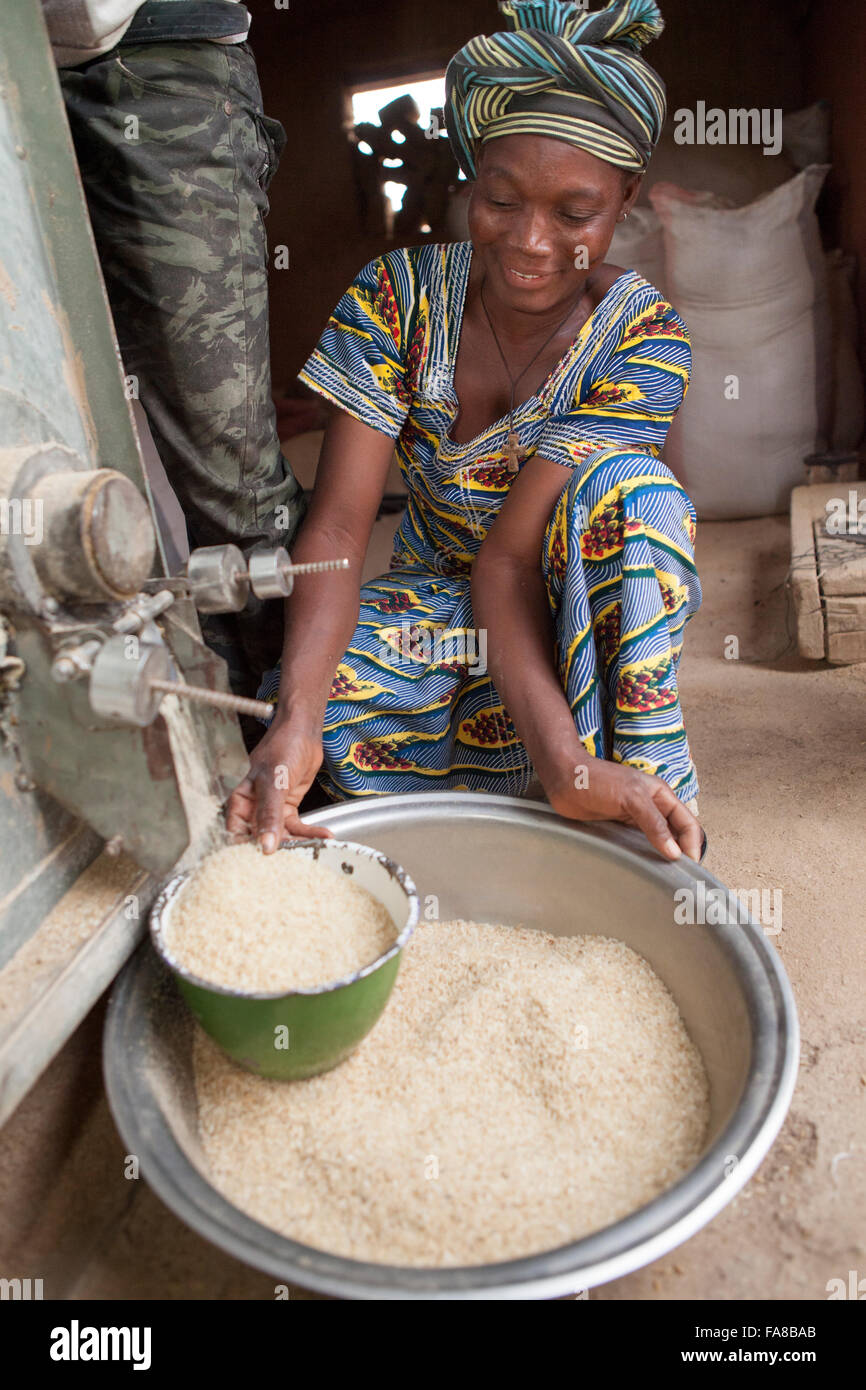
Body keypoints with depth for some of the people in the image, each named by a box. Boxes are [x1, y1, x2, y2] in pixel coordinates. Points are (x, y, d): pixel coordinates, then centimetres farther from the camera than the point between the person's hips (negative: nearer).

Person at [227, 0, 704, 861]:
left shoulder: (641, 338, -17)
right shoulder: (396, 297, -12)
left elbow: (511, 554, -26)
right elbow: (338, 525, -22)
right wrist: (296, 721, -39)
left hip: (573, 599, -1)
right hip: (434, 590, 2)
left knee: (628, 495, -32)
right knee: (335, 698, -31)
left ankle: (641, 777, -25)